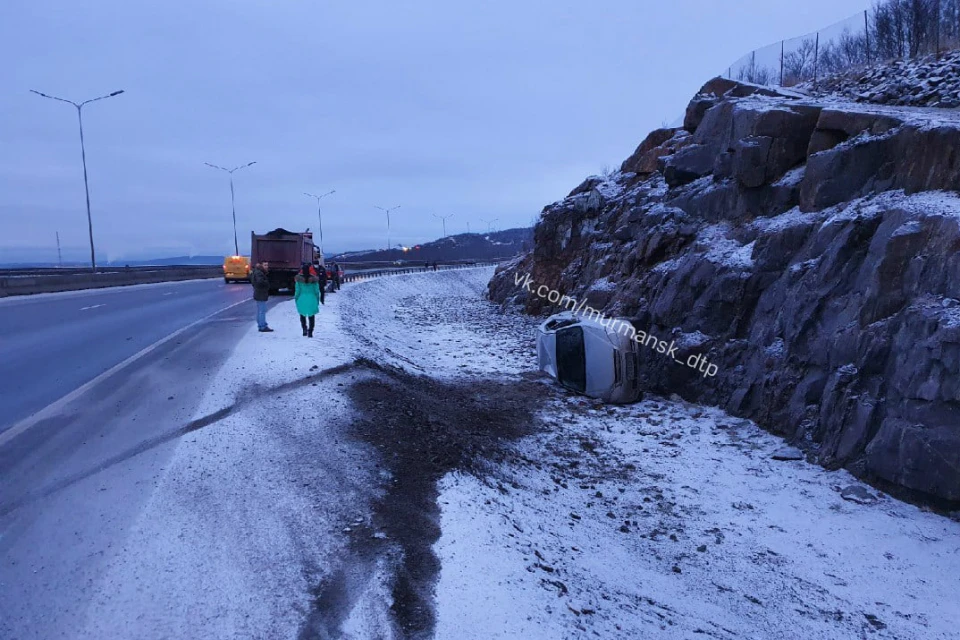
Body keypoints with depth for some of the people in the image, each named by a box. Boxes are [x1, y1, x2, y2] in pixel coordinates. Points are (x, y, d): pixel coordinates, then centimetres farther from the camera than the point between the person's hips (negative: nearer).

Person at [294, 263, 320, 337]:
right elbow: (317, 291, 0)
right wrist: (317, 300, 10)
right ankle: (310, 332, 4)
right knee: (311, 316, 9)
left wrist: (296, 298, 9)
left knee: (302, 315, 16)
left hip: (302, 300, 0)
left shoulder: (299, 279, -7)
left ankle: (304, 328, -4)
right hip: (312, 300, 0)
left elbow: (297, 290, -4)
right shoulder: (314, 279, -5)